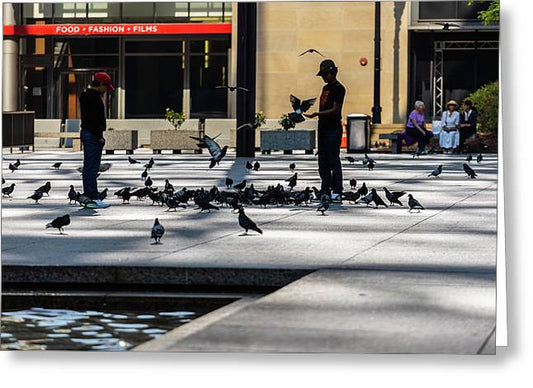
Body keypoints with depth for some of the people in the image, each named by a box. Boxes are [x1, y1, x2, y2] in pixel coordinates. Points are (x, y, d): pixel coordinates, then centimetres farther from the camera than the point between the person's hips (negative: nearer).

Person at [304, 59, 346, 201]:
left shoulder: (338, 88, -9)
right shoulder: (326, 88, 19)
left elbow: (335, 110, -16)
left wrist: (317, 114, -25)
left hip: (334, 129, -9)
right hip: (323, 128, 9)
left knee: (334, 160, -9)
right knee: (323, 161, 8)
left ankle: (337, 192, -8)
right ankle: (325, 191, 12)